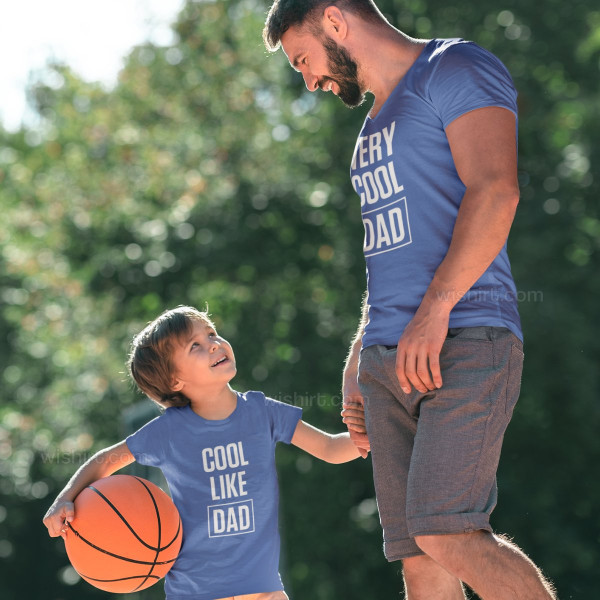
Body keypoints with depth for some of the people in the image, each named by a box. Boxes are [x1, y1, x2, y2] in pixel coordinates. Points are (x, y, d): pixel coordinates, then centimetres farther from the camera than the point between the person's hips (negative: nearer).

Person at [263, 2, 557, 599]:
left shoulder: (455, 69, 0)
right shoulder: (375, 128, 27)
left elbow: (494, 190, -15)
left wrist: (434, 310, -23)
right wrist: (356, 365, 21)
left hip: (464, 344, -8)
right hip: (387, 360, 8)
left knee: (446, 534, -22)